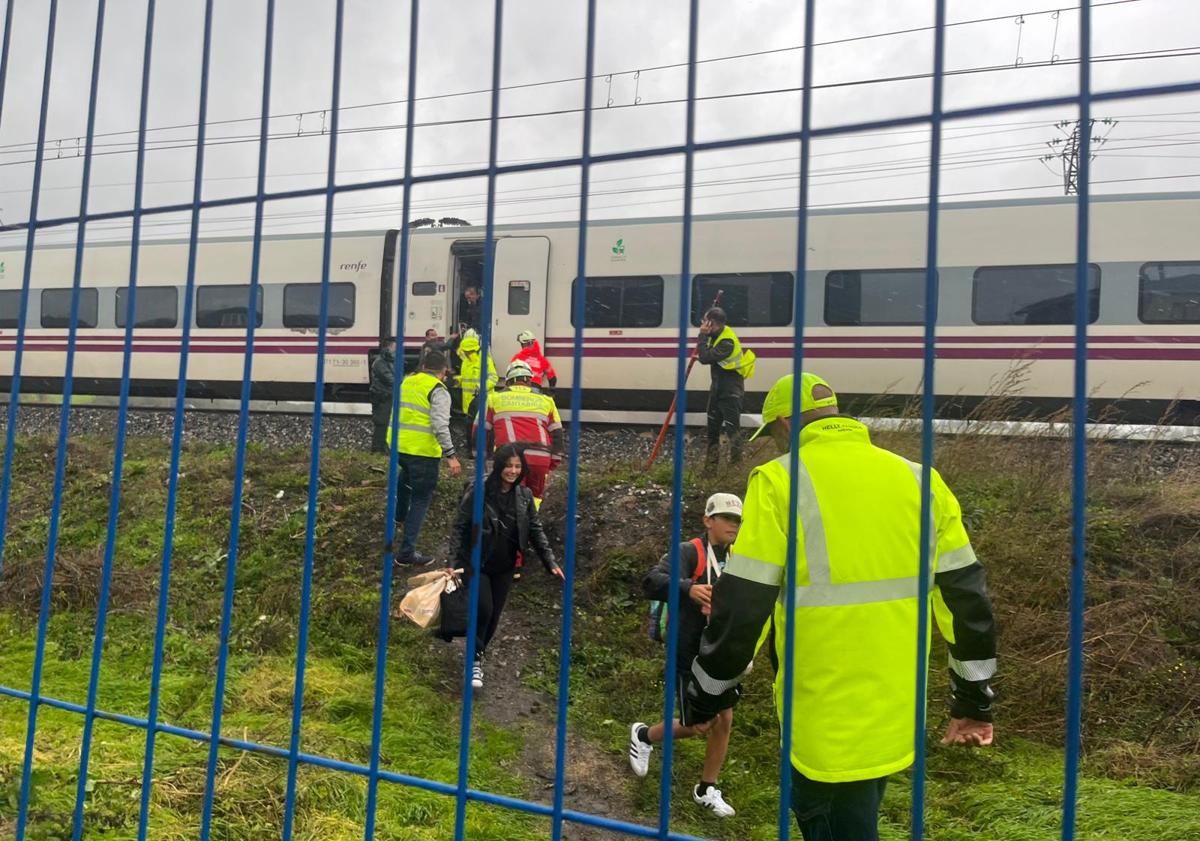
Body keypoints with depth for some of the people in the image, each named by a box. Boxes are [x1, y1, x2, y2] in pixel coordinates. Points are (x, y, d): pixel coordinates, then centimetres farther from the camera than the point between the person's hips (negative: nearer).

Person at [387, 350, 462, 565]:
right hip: (422, 450, -7)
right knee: (421, 498, 4)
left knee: (406, 475, 37)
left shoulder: (407, 381, 11)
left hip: (397, 443, 7)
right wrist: (450, 455, -21)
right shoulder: (438, 390, -9)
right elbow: (440, 426, -20)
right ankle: (407, 551, 4)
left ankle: (399, 518, 53)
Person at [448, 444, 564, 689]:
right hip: (477, 563, -4)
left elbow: (536, 530, 3)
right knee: (484, 610, -15)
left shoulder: (524, 496, -2)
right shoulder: (478, 492, -15)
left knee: (494, 616, 9)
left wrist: (550, 562, -3)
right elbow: (459, 527, -12)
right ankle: (475, 659, 7)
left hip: (505, 568, 4)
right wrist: (454, 562, -19)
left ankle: (477, 654, 33)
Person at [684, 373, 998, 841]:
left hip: (827, 718, -5)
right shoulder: (919, 480, 4)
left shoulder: (781, 481, -12)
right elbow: (966, 598, 7)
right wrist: (974, 701, 17)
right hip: (896, 712, 6)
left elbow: (741, 607, -14)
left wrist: (706, 697, -1)